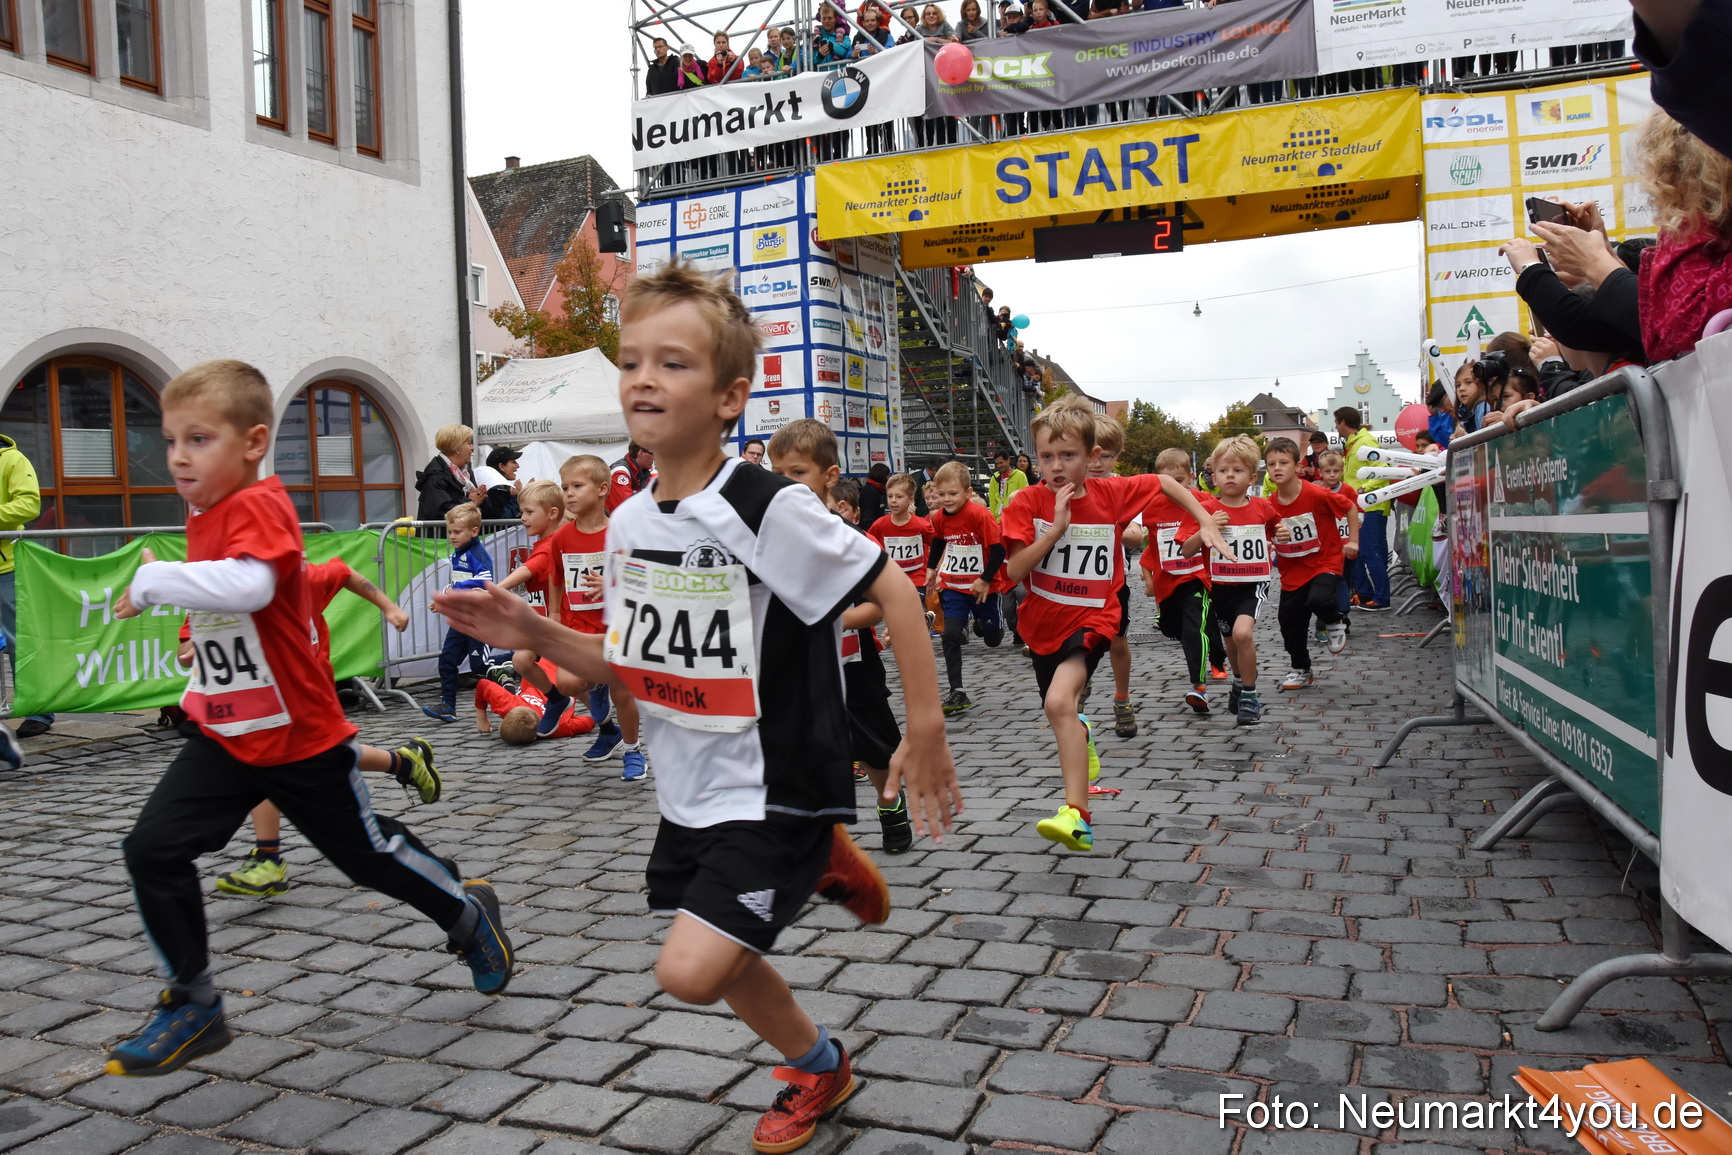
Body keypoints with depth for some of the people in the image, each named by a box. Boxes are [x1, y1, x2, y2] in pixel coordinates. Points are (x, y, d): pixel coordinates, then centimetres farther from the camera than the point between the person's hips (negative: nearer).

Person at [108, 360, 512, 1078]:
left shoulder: (260, 505, -20)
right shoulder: (207, 517, 8)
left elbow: (249, 586, -42)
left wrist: (153, 580, -29)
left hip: (301, 739, -7)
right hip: (225, 737, 8)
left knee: (368, 852, 8)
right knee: (152, 850, -4)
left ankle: (468, 913, 35)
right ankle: (194, 1007, 11)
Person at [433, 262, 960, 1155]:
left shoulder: (768, 508, -23)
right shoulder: (627, 526, -1)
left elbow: (893, 591, -19)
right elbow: (631, 665, 8)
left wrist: (925, 732, -19)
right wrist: (533, 635, -6)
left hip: (776, 787, -7)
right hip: (691, 790, 7)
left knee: (690, 971, -13)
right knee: (722, 958, 19)